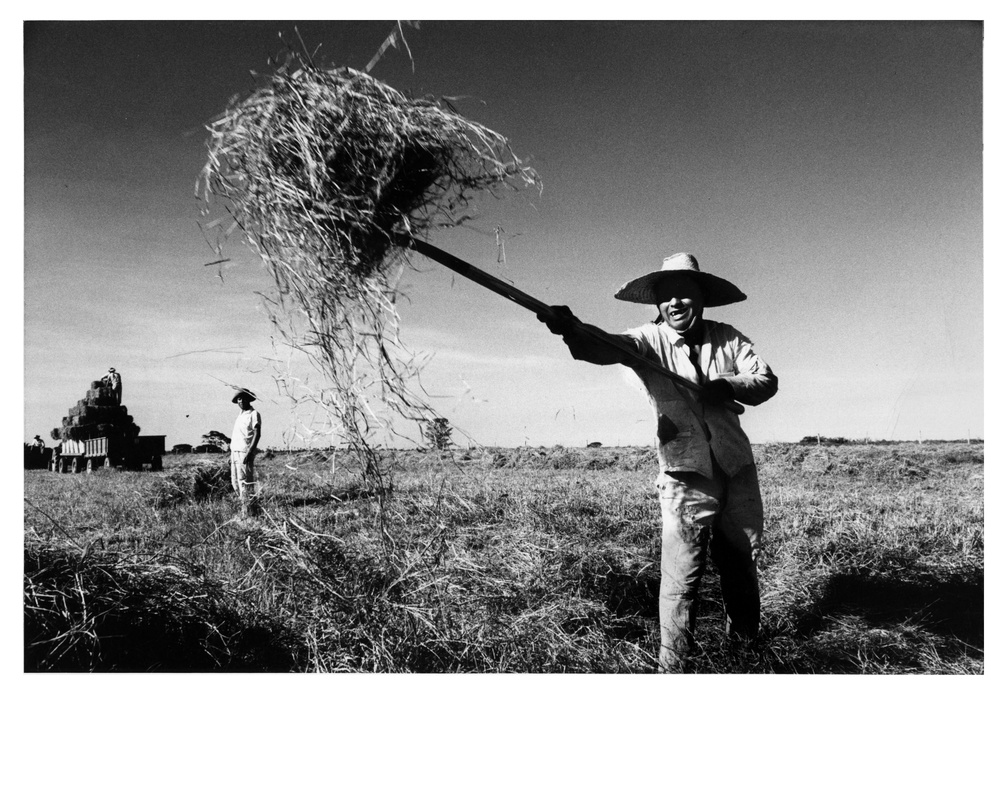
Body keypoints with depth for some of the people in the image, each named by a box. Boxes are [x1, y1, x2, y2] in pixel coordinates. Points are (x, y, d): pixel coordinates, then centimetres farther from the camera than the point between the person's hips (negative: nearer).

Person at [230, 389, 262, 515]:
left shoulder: (254, 414, -5)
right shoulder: (240, 415, 18)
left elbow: (257, 434, -12)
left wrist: (250, 452, -21)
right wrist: (231, 454, 19)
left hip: (245, 452, -8)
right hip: (235, 452, 8)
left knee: (245, 483, -9)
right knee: (235, 483, 10)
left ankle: (250, 512, -5)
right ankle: (245, 506, 19)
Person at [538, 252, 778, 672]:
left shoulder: (727, 338, 5)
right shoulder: (650, 339, -5)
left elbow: (767, 381, 0)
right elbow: (606, 346, -24)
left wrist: (728, 385, -20)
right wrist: (572, 330, -45)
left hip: (737, 472, 4)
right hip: (686, 479, -3)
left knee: (741, 567, 17)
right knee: (680, 576, -7)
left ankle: (746, 646, 40)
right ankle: (673, 666, 7)